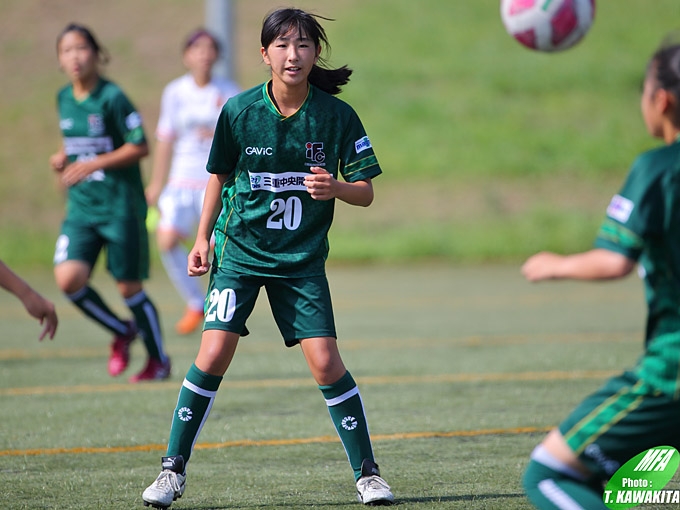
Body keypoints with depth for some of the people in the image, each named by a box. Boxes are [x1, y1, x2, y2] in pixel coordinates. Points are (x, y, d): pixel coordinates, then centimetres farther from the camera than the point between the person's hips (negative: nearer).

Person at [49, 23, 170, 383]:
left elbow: (140, 147, -12)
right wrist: (63, 157, 3)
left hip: (120, 205, -6)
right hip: (81, 206, 6)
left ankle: (158, 360, 21)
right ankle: (121, 332, 12)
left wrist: (93, 164, -19)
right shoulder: (64, 99, 8)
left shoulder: (112, 98, -13)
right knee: (68, 279, -13)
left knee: (129, 287, 0)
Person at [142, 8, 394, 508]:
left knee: (325, 361, -8)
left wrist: (336, 188, -23)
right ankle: (173, 470, 1)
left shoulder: (337, 116, -8)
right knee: (214, 353, -11)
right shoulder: (239, 111, -7)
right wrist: (203, 238, 7)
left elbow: (365, 193, -3)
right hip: (240, 249, 0)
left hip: (303, 258, 0)